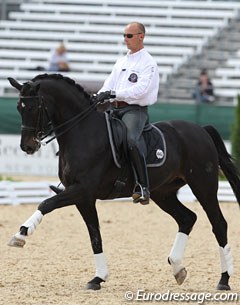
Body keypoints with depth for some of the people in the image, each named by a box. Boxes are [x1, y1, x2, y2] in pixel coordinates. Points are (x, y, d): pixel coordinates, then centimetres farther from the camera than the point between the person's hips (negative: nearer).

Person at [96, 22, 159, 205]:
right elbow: (109, 84, 15)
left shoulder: (148, 63, -3)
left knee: (131, 140, -34)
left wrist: (114, 94, -25)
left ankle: (143, 187, -34)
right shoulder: (122, 61, 22)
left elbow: (140, 89, -17)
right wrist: (98, 98, -7)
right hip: (115, 109, 8)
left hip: (135, 109, -8)